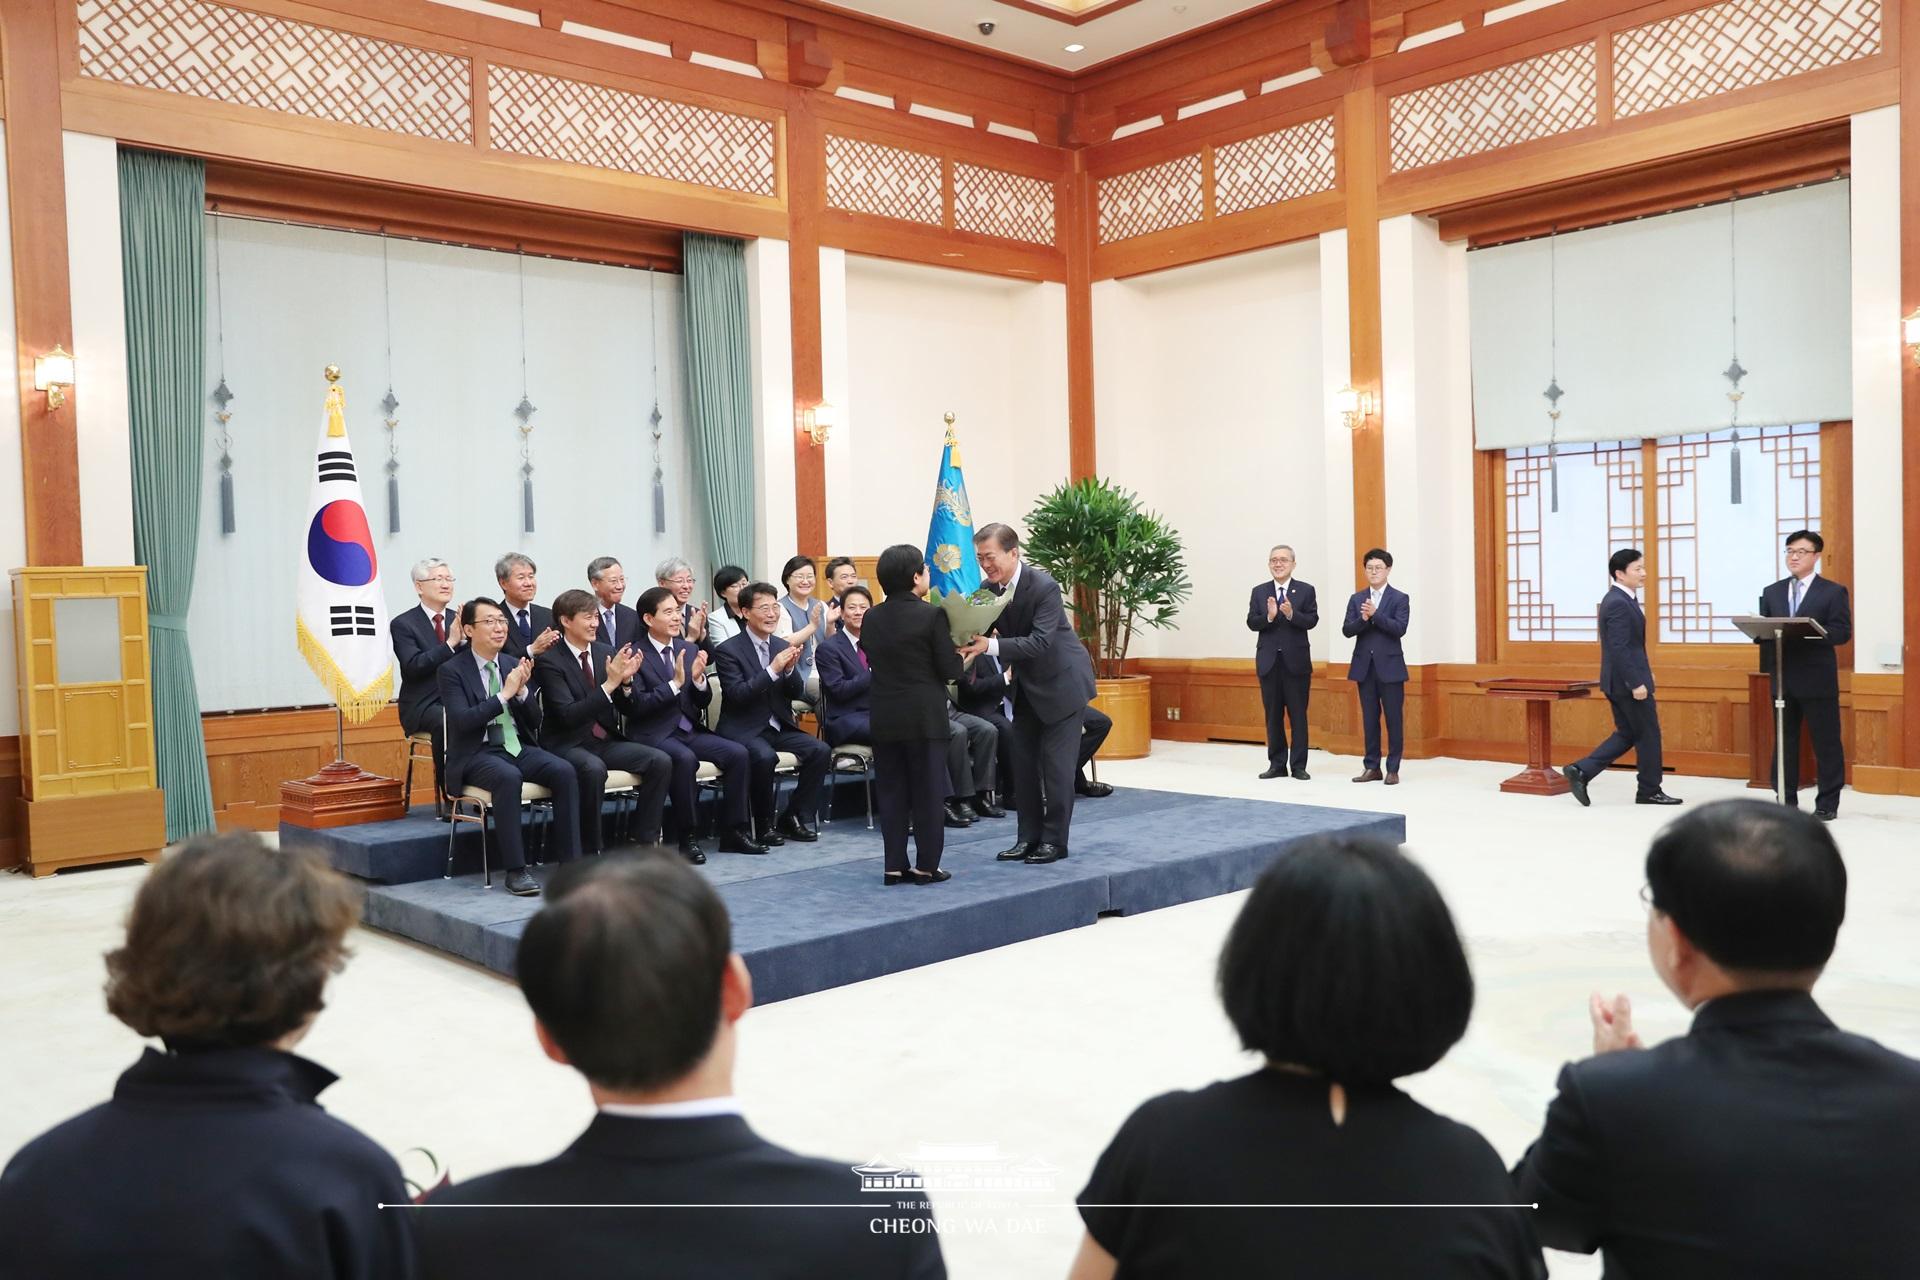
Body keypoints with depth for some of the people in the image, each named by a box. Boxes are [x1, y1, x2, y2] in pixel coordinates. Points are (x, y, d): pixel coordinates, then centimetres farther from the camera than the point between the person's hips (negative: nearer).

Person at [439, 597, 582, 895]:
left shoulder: (513, 665, 13)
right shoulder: (453, 671, -2)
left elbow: (534, 721, 11)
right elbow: (462, 720, -16)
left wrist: (521, 690, -8)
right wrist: (505, 694, -19)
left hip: (518, 747, 5)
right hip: (477, 754, -5)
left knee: (564, 771, -24)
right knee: (509, 777, -37)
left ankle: (571, 862, -20)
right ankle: (515, 870, -31)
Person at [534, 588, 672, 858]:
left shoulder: (606, 653, 7)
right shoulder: (548, 661, -10)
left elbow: (626, 709, 9)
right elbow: (568, 715, -21)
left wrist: (625, 681, -13)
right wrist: (610, 683, -27)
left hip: (605, 741, 6)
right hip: (566, 744, -6)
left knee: (660, 761, -15)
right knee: (593, 768, -37)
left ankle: (647, 840, -7)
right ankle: (589, 851, -23)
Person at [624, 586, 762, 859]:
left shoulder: (689, 649, 11)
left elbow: (703, 702, 11)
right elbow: (636, 706, -15)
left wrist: (698, 679, -10)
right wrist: (675, 683, -22)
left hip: (689, 731, 6)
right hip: (654, 735, -6)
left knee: (738, 753, -15)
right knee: (685, 758, -35)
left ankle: (734, 830, -6)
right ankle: (687, 836, -20)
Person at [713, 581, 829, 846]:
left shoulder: (782, 646, 10)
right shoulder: (728, 650, -8)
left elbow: (795, 693, 8)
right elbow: (737, 694, -19)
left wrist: (790, 669, -13)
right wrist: (773, 670, -25)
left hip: (779, 727, 6)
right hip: (743, 729, -6)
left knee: (821, 750, -15)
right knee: (765, 756, -35)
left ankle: (793, 819, -2)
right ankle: (764, 824, -13)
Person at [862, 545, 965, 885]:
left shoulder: (871, 618, 3)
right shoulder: (932, 615, -11)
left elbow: (872, 660, 10)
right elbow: (950, 670, -11)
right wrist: (958, 650, 8)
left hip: (884, 719, 4)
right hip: (925, 718, -4)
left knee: (890, 792, 9)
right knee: (928, 793, 4)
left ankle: (895, 865, 12)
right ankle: (926, 866, 7)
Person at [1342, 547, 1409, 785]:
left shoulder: (1399, 598, -1)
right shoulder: (1356, 599, 9)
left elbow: (1399, 629, -14)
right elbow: (1347, 631, 0)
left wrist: (1375, 614, -23)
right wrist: (1363, 619, -19)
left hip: (1390, 666, -3)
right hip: (1364, 666, 3)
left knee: (1394, 719, 1)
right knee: (1369, 719, 8)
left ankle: (1393, 769, 7)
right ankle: (1372, 767, 13)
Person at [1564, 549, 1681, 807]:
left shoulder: (1620, 599, 13)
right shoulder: (1619, 604, -19)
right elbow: (1619, 649, -24)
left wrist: (1642, 674, 23)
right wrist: (1636, 683, -23)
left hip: (1619, 682, 10)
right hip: (1628, 682, -10)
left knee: (1627, 735, 13)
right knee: (1648, 734, 3)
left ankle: (1580, 771, 5)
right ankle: (1650, 791, 14)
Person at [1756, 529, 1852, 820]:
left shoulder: (1833, 591, 1)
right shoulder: (1772, 593, 15)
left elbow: (1842, 632, -8)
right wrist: (1769, 634, -12)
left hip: (1817, 680, -4)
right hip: (1783, 679, 4)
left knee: (1826, 742, 1)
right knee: (1784, 742, 8)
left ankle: (1827, 804, 8)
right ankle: (1786, 801, 15)